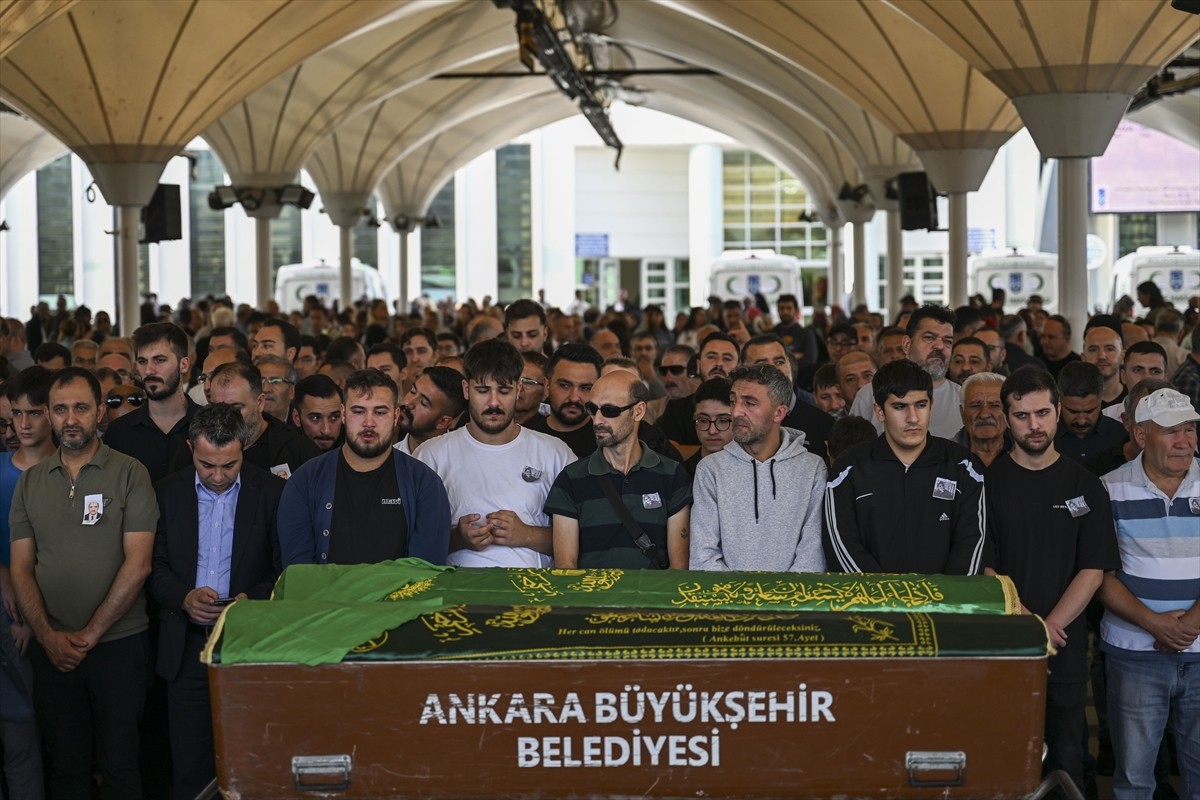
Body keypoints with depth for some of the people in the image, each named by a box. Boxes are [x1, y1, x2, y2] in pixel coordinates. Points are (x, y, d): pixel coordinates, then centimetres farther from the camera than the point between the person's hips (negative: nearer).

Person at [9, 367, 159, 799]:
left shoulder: (130, 474, -3)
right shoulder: (31, 481, 9)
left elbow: (138, 564, -9)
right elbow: (21, 568, 6)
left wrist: (90, 634, -10)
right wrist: (48, 636, -7)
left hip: (119, 644, -3)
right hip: (51, 648, 3)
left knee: (119, 763, 2)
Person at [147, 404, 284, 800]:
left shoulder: (272, 492, -2)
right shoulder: (168, 492, 4)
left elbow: (285, 569, 0)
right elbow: (154, 566, 5)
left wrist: (253, 600, -17)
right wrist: (184, 597, -14)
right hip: (187, 645, 2)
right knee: (189, 766, 5)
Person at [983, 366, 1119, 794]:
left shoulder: (1084, 486, 5)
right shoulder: (987, 482, 0)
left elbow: (1094, 569, -1)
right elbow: (981, 567, -3)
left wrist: (1051, 626, -13)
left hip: (1065, 646, 1)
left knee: (1065, 758, 6)